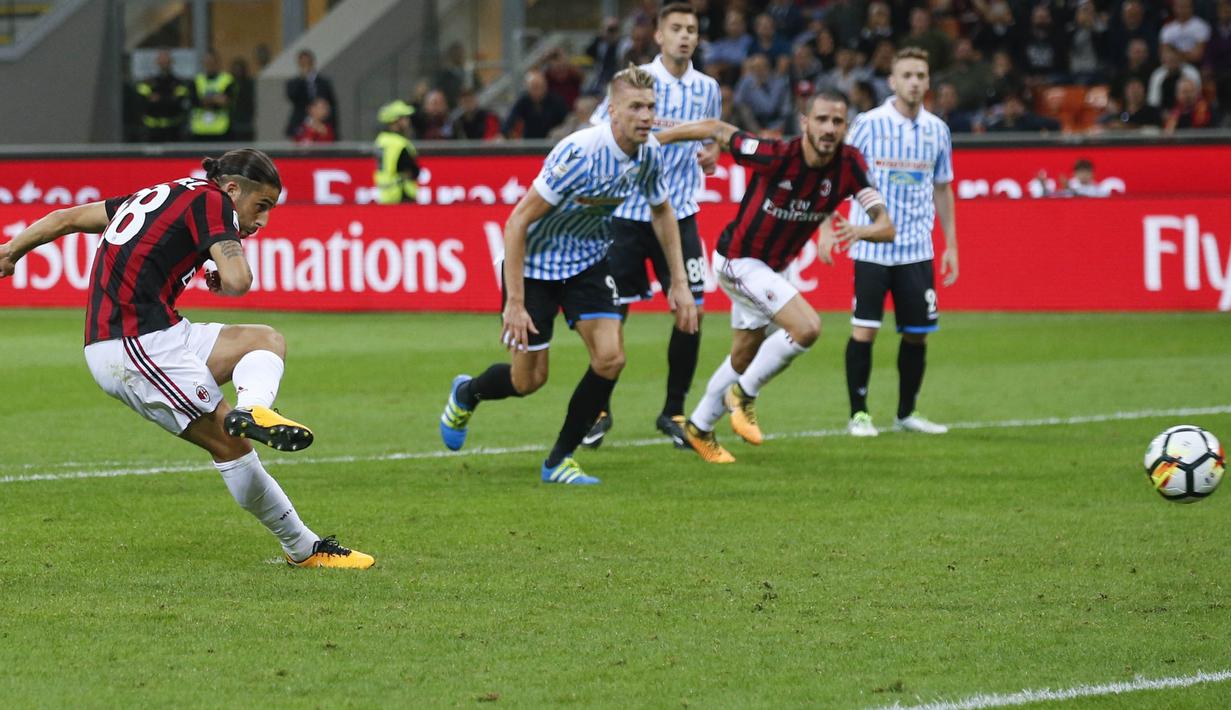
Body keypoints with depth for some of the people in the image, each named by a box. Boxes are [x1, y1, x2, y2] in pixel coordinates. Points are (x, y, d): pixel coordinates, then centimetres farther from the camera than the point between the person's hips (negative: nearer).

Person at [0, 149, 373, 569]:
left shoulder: (160, 196, 20)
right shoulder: (210, 201, -6)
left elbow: (67, 218, 25)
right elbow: (238, 282, -19)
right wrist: (220, 282, 5)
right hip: (141, 343, -8)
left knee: (267, 341, 9)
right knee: (229, 442, -9)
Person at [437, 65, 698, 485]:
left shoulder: (649, 154, -12)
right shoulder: (579, 154, -32)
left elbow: (661, 213, 10)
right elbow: (517, 222, -28)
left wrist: (679, 284, 6)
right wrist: (514, 303, -29)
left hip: (587, 260, 6)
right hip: (535, 264, -5)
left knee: (610, 357, -12)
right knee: (529, 380, 2)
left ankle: (559, 461, 4)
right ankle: (466, 394, 38)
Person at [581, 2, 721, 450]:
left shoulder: (707, 89, 6)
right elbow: (596, 134, -2)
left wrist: (711, 156, -1)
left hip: (678, 212, 3)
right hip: (627, 209, -3)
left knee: (691, 311, -4)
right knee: (612, 313, -1)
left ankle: (673, 413, 10)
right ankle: (600, 410, 16)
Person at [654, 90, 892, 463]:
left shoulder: (849, 164, -16)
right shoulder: (777, 156, -29)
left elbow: (886, 227, -20)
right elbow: (715, 129, -17)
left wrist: (860, 231, -43)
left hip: (773, 268, 7)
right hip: (739, 260, -7)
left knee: (744, 359, 22)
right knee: (807, 327, -24)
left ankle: (698, 428, 44)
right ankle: (745, 394, -3)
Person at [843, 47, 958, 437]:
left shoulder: (937, 130, 7)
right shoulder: (868, 124, -4)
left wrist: (951, 244, 13)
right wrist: (827, 226, -9)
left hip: (917, 251, 3)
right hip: (872, 248, -3)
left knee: (917, 333, 5)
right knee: (864, 330, -5)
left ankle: (906, 413, 18)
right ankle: (858, 414, 5)